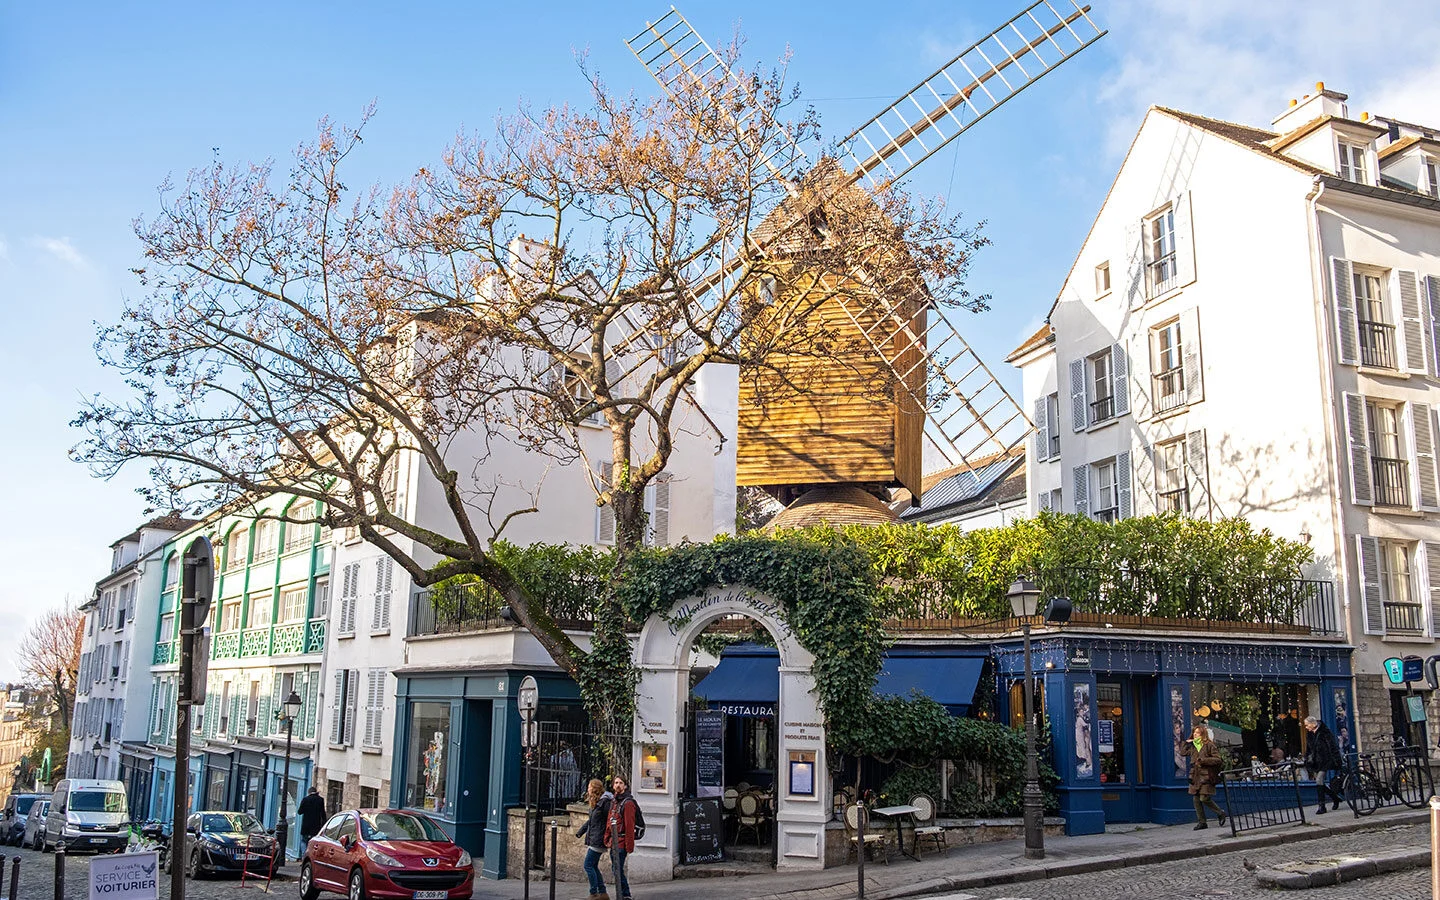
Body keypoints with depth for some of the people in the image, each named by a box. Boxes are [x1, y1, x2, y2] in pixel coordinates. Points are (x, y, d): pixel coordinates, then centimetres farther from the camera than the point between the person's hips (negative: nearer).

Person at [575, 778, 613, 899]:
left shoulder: (605, 802, -15)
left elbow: (610, 820, -17)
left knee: (588, 865, -6)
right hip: (593, 840, 9)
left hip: (598, 840, -9)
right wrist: (581, 831, 35)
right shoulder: (595, 803, 15)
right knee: (593, 866, 11)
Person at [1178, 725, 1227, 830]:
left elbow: (1217, 759, -11)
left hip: (1206, 776, -7)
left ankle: (1220, 813, 13)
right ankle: (1202, 822, 12)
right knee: (1196, 799, 3)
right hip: (1195, 777, 7)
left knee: (1204, 798, -12)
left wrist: (1202, 760, -16)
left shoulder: (1209, 745, -6)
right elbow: (1183, 752, 27)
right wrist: (1187, 742, 17)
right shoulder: (1193, 746, 15)